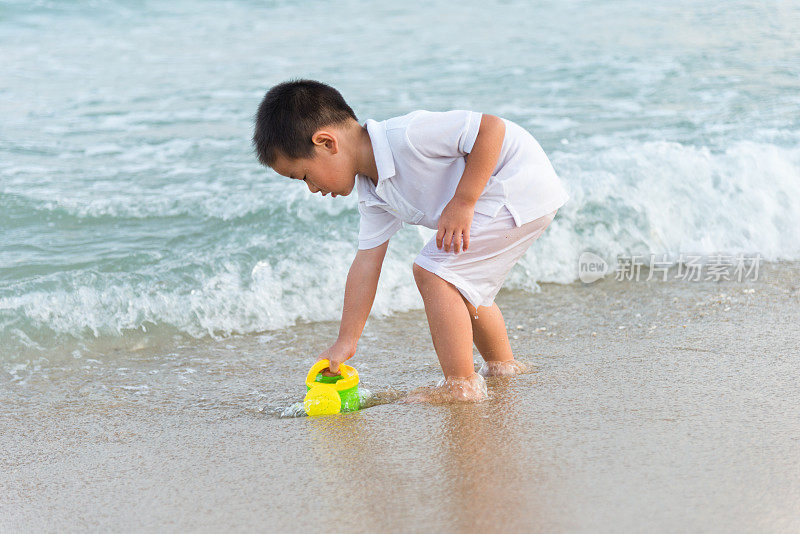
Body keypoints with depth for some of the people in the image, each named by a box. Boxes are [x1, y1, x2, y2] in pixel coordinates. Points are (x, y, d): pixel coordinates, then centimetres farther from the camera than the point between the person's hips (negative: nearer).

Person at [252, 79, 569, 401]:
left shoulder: (404, 135, -26)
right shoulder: (372, 195, 6)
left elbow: (491, 127, -28)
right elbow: (366, 263, 8)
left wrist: (461, 203, -26)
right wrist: (346, 341, 7)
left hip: (522, 186, -11)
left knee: (434, 273, -15)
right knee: (456, 283, 25)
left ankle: (461, 388, -12)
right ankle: (503, 368, 40)